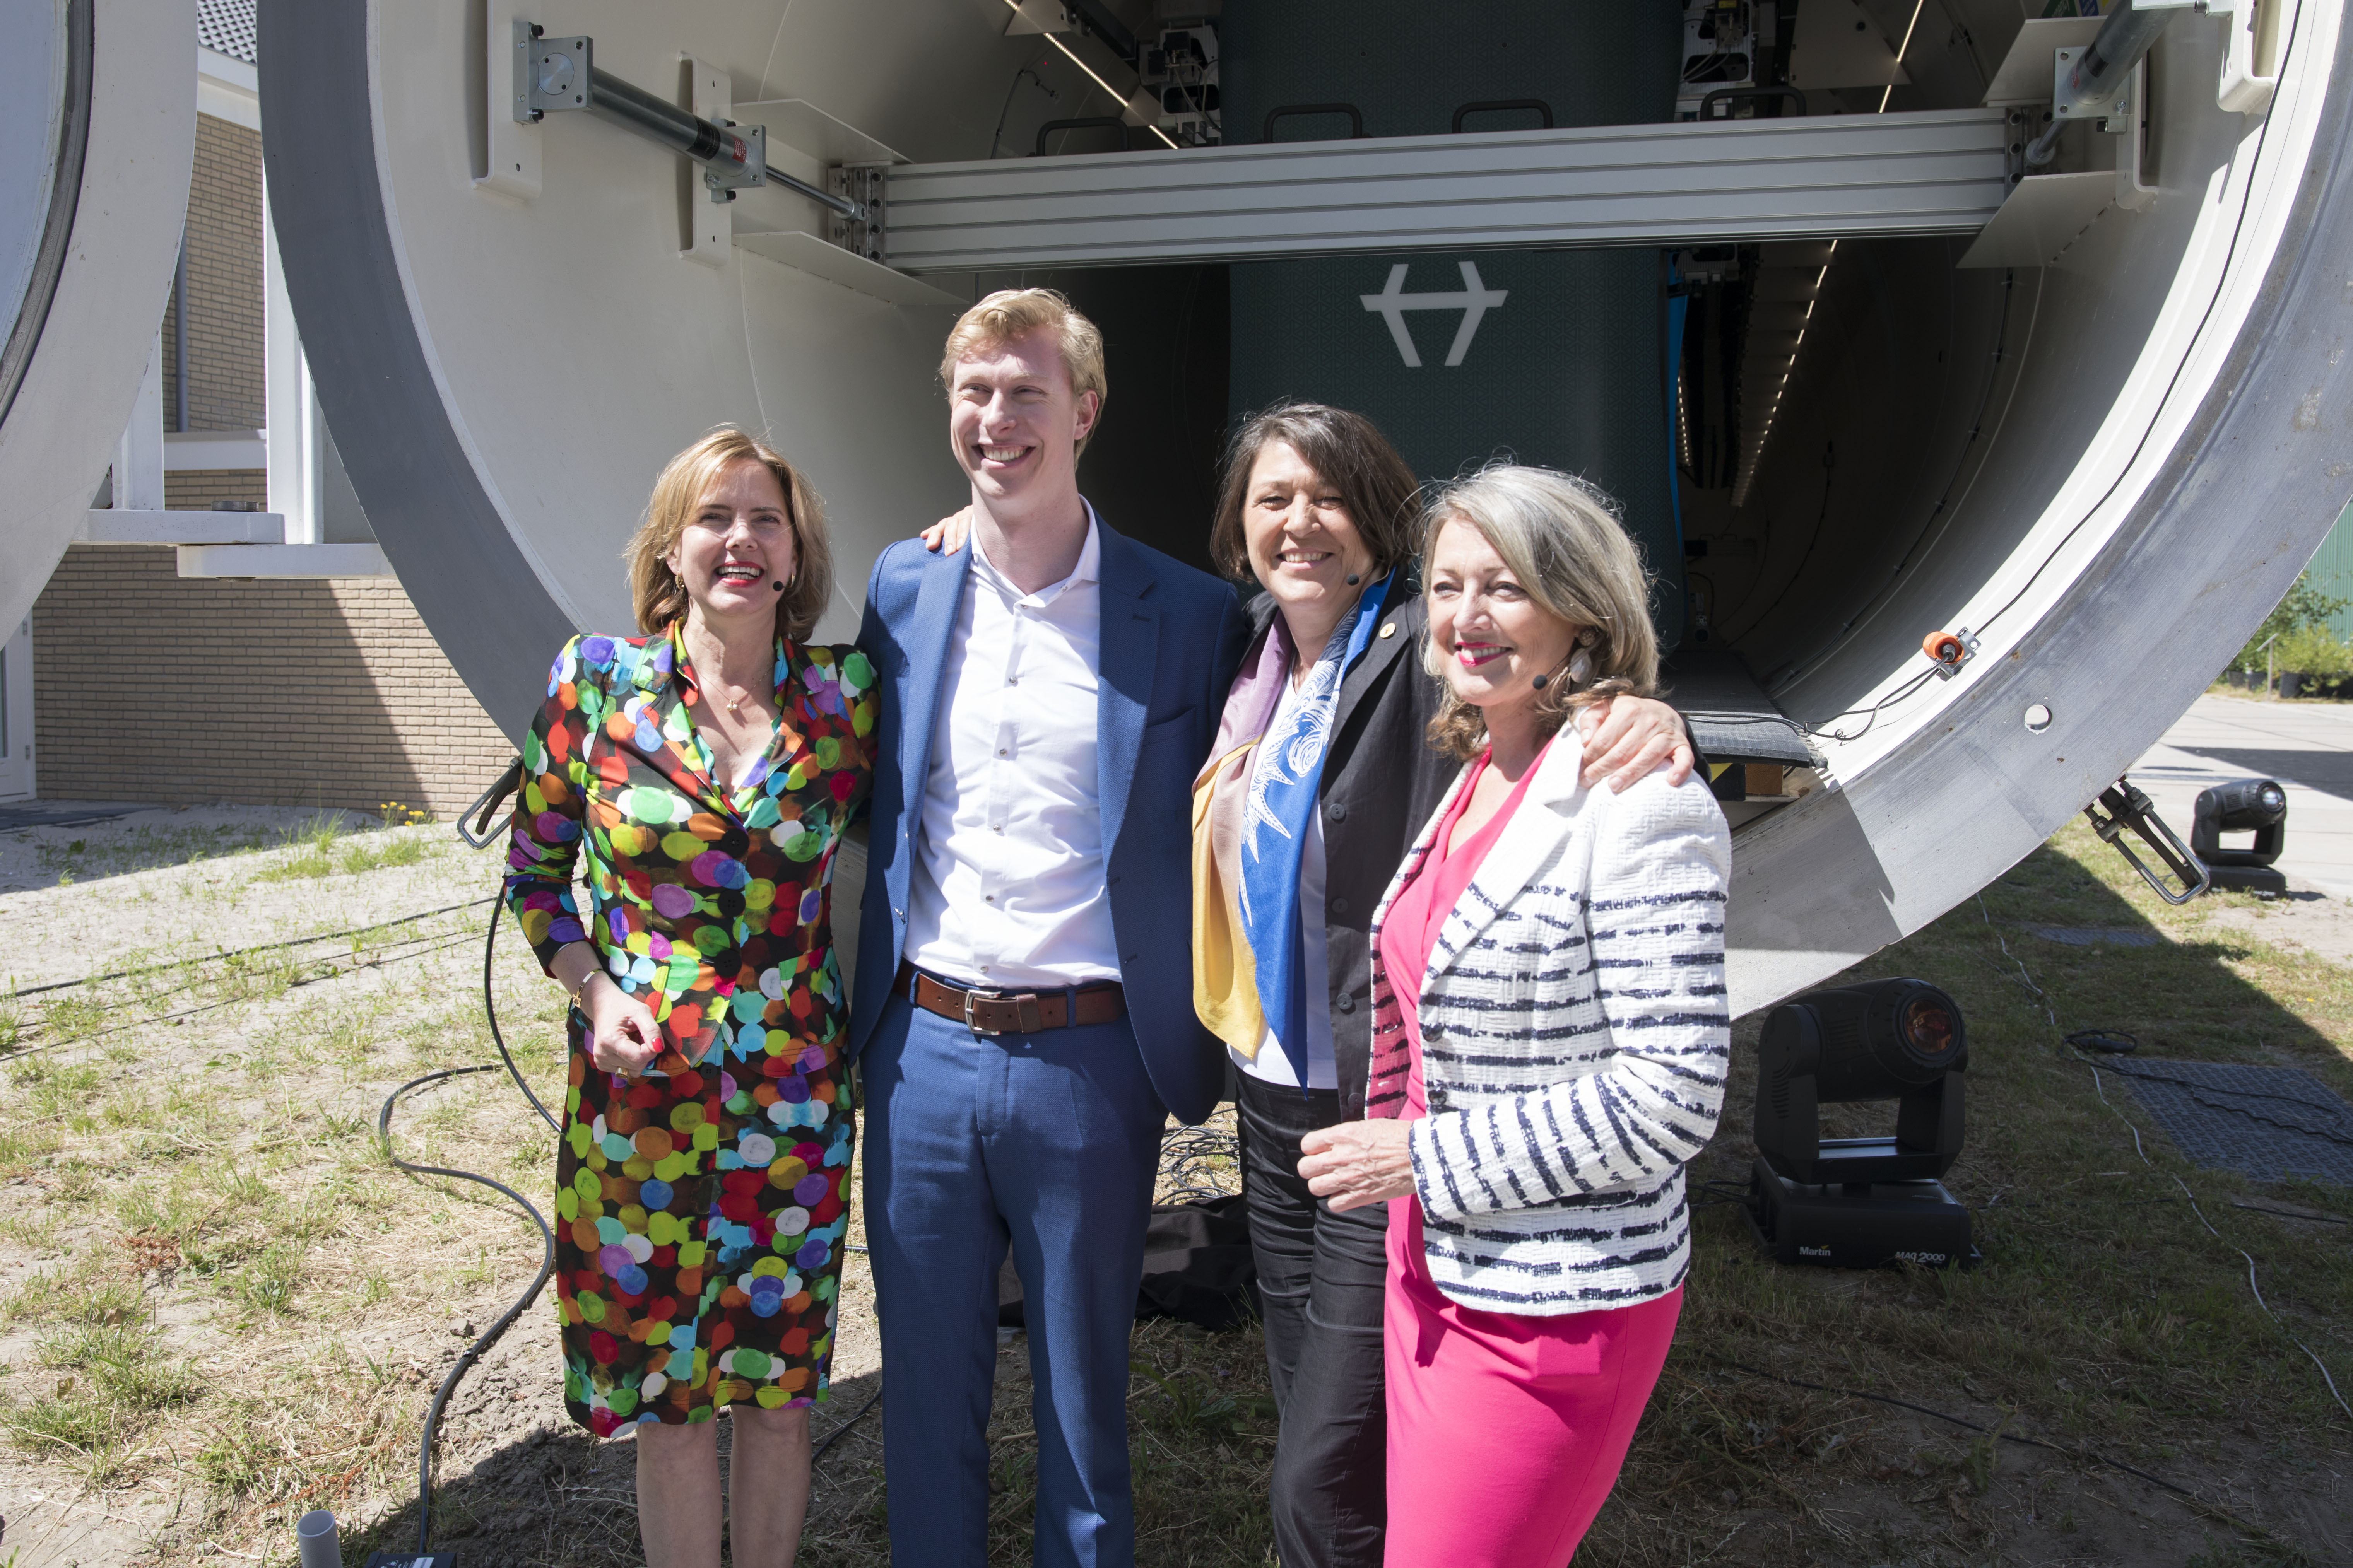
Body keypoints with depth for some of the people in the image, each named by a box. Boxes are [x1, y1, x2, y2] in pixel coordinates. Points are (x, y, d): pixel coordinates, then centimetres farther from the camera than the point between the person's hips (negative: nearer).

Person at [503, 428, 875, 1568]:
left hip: (796, 1094, 1)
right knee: (665, 1387, 11)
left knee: (779, 1382, 14)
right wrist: (593, 990, -8)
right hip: (641, 1087, -1)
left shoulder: (845, 694, -2)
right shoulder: (597, 681, -4)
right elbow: (534, 870, 4)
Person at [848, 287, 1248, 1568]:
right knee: (925, 1390, 18)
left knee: (1082, 1402, 15)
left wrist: (1194, 1046, -7)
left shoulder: (1187, 618, -6)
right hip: (920, 1050, 3)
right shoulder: (903, 587, 4)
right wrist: (862, 1015, 10)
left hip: (1088, 1066, -3)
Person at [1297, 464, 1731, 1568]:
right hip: (1437, 1268, 8)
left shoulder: (1639, 805, -19)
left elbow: (1671, 1100, -21)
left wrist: (1425, 1157, -19)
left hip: (1554, 1308, -8)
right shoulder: (1478, 780, 6)